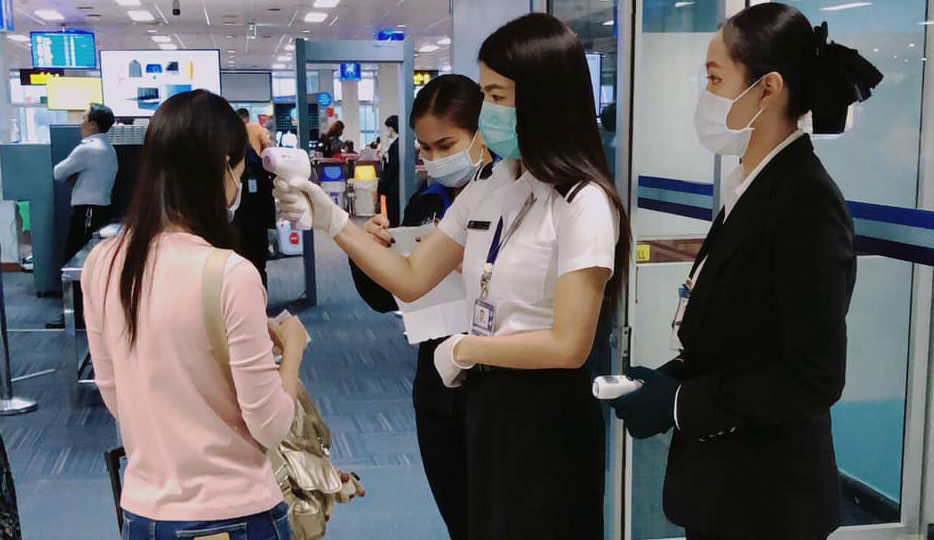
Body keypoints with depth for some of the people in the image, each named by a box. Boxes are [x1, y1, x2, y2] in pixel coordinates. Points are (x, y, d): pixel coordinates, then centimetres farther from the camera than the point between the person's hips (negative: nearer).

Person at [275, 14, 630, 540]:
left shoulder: (583, 202, -18)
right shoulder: (490, 188, 4)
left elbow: (568, 345, -22)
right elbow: (411, 278, 7)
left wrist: (463, 349, -12)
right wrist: (331, 219, -3)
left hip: (546, 415, -7)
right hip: (484, 399, 7)